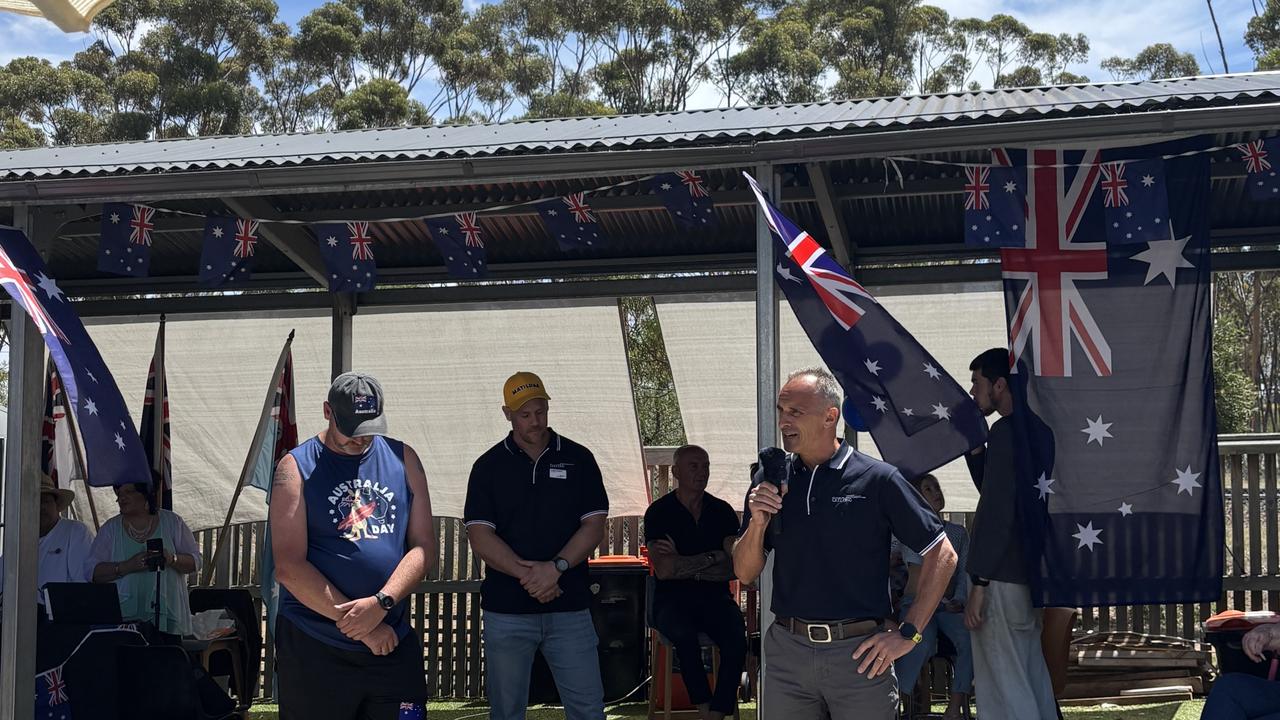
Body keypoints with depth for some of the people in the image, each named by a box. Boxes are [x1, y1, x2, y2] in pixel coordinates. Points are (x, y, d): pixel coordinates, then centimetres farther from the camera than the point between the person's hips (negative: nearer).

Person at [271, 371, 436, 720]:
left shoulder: (403, 459, 9)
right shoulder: (297, 467, -2)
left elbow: (424, 547, 4)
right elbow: (289, 567, -10)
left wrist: (381, 603, -14)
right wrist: (361, 625, -12)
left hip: (394, 644, 3)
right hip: (313, 649, -3)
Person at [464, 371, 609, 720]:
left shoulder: (578, 459, 7)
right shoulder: (489, 466, 5)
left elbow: (594, 525, 1)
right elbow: (479, 534, -4)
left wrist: (556, 566, -14)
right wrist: (526, 574, -16)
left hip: (570, 609, 0)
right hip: (506, 609, 0)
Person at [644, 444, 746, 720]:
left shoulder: (722, 511, 10)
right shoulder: (659, 512, 1)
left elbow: (735, 568, 1)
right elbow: (663, 570, -10)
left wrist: (684, 566, -7)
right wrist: (713, 558, -6)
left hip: (714, 596, 2)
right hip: (672, 598, -2)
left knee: (737, 638, -29)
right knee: (684, 634, -36)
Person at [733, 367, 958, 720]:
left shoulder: (877, 479, -4)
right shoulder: (769, 481, 7)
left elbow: (943, 555, -2)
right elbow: (745, 574, 10)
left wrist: (908, 634, -5)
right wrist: (757, 523, -9)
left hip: (859, 652, -3)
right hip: (787, 651, 3)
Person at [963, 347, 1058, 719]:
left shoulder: (1005, 431, -14)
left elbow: (996, 511, -20)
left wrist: (979, 582, -19)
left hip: (1003, 578, -10)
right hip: (1030, 574, 10)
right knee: (1034, 683, 14)